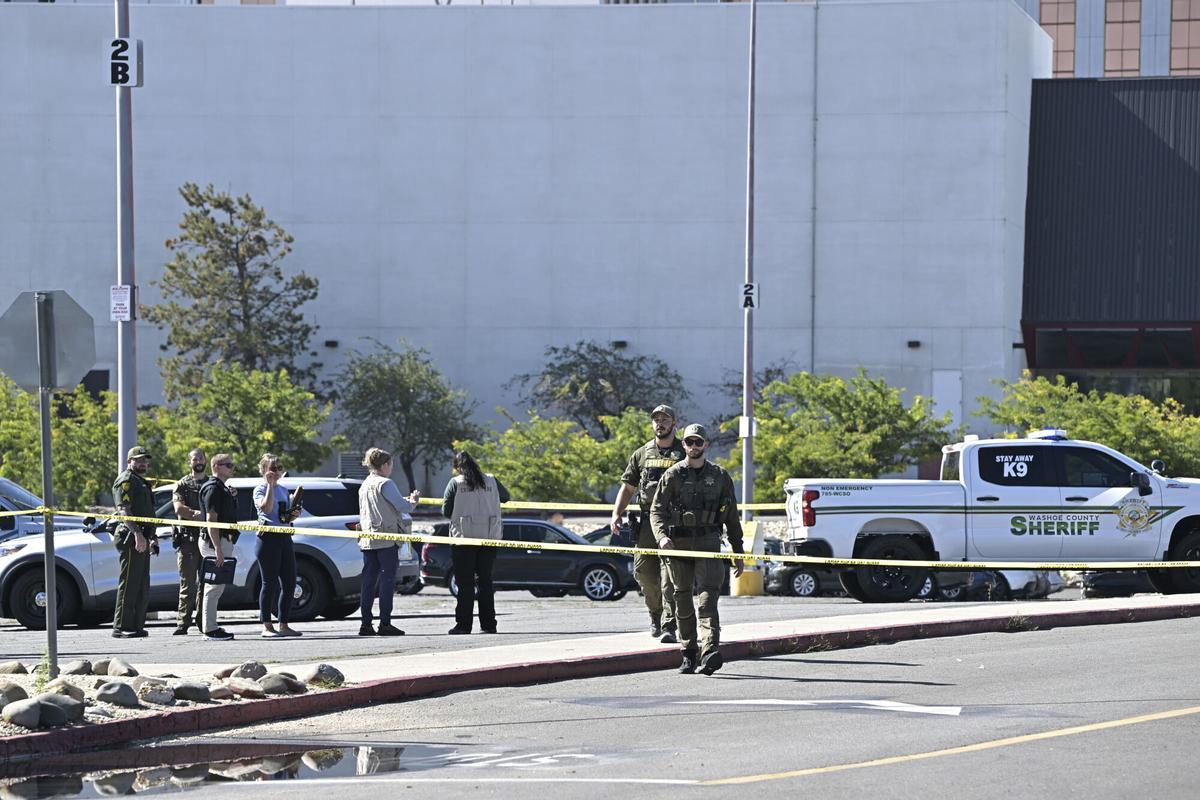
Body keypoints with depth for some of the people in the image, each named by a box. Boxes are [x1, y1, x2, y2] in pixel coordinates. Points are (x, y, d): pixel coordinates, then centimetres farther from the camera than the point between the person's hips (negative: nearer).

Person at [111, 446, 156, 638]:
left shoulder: (141, 482, 25)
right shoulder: (125, 480, -7)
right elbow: (124, 510, -19)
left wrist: (151, 536, 28)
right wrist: (137, 533, -29)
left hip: (141, 540, 10)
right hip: (131, 539, -10)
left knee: (142, 587, 12)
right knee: (129, 584, -12)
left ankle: (136, 626, 16)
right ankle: (121, 627, -12)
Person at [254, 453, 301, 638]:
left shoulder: (283, 490, 18)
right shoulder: (260, 489, -4)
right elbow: (266, 507, -23)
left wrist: (293, 515, 7)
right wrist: (270, 485, -18)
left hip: (284, 538, 7)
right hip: (268, 538, -7)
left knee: (289, 583, 5)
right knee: (270, 584, -6)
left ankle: (284, 625, 13)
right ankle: (267, 626, -1)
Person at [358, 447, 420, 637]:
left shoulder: (365, 485, 14)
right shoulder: (386, 484, -10)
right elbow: (404, 507, -12)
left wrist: (405, 500, 24)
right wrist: (413, 500, 10)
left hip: (367, 539, 7)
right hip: (386, 538, -7)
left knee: (369, 579, 7)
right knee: (387, 579, -4)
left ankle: (366, 624, 5)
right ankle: (385, 624, -7)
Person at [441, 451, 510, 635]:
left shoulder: (455, 483, -5)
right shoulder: (491, 481, 4)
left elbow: (446, 511, -5)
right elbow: (506, 497, 19)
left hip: (464, 537, -3)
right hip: (489, 537, 3)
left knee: (465, 583, 0)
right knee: (485, 580, 10)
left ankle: (463, 624, -4)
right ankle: (488, 624, 9)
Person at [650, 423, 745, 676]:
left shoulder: (720, 476, 7)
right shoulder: (673, 475, 4)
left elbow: (732, 517, 12)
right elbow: (657, 510, -1)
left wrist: (738, 552, 11)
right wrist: (662, 536, -20)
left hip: (708, 542, -1)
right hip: (678, 543, 1)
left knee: (708, 597, -16)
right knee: (682, 601, 7)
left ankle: (710, 651, -29)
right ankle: (688, 654, 17)